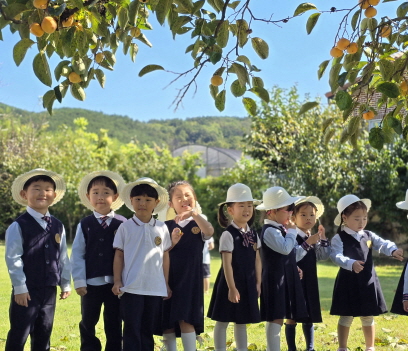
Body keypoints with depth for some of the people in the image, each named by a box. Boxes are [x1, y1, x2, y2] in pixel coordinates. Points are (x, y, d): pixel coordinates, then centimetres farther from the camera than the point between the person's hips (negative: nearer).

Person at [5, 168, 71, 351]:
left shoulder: (58, 226, 8)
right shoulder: (18, 226, -10)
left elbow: (63, 257, 11)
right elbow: (13, 258, -12)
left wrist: (65, 283, 9)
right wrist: (20, 287, -15)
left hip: (49, 290, 5)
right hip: (27, 291, -5)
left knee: (43, 335, 14)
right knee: (18, 336, 0)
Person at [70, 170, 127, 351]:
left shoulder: (123, 224, -1)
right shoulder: (85, 224, 2)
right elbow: (77, 254, 1)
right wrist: (79, 281, -5)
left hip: (115, 282, -1)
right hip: (91, 282, 1)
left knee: (114, 324, 9)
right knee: (87, 323, 12)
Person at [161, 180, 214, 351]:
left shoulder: (199, 223, 3)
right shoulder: (167, 226, 6)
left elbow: (210, 231, -21)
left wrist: (194, 213, -33)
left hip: (190, 277, -2)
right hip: (169, 276, 2)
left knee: (186, 319, -8)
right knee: (166, 321, 6)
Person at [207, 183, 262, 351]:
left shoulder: (253, 235, 7)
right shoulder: (228, 235, -13)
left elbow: (257, 260, 11)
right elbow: (227, 263, -16)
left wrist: (258, 283, 9)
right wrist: (232, 287, -19)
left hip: (248, 284, 6)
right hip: (231, 282, -6)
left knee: (242, 321, 16)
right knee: (223, 321, 2)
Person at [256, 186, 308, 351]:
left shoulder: (280, 229, 15)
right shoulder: (270, 231, -15)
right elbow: (285, 248, -25)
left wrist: (295, 269, 12)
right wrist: (291, 231, -12)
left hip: (286, 278, 9)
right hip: (275, 279, -9)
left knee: (278, 318, 11)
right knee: (275, 318, -7)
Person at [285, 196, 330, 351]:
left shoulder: (314, 238, 11)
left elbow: (323, 256, 8)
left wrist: (323, 238, -2)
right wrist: (308, 243, -26)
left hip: (310, 281, 7)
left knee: (309, 316, 13)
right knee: (292, 316, 2)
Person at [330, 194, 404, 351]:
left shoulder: (369, 236, 7)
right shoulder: (339, 238, -9)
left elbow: (383, 244, -5)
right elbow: (336, 256, -23)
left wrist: (393, 250, -28)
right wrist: (351, 264, -40)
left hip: (368, 282, 5)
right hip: (348, 282, -4)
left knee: (368, 317, 16)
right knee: (346, 317, 3)